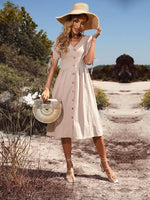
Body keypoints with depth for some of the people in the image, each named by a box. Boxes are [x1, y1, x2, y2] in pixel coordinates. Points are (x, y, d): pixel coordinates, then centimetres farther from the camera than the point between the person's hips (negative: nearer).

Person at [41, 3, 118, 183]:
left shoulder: (87, 40, 8)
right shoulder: (60, 41, 9)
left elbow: (88, 60, -9)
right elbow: (53, 66, 8)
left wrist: (94, 39, -4)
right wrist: (47, 88, 0)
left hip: (82, 84, 0)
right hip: (64, 84, 1)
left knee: (93, 123, -4)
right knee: (65, 123, 1)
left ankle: (104, 164, 9)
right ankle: (69, 167, 12)